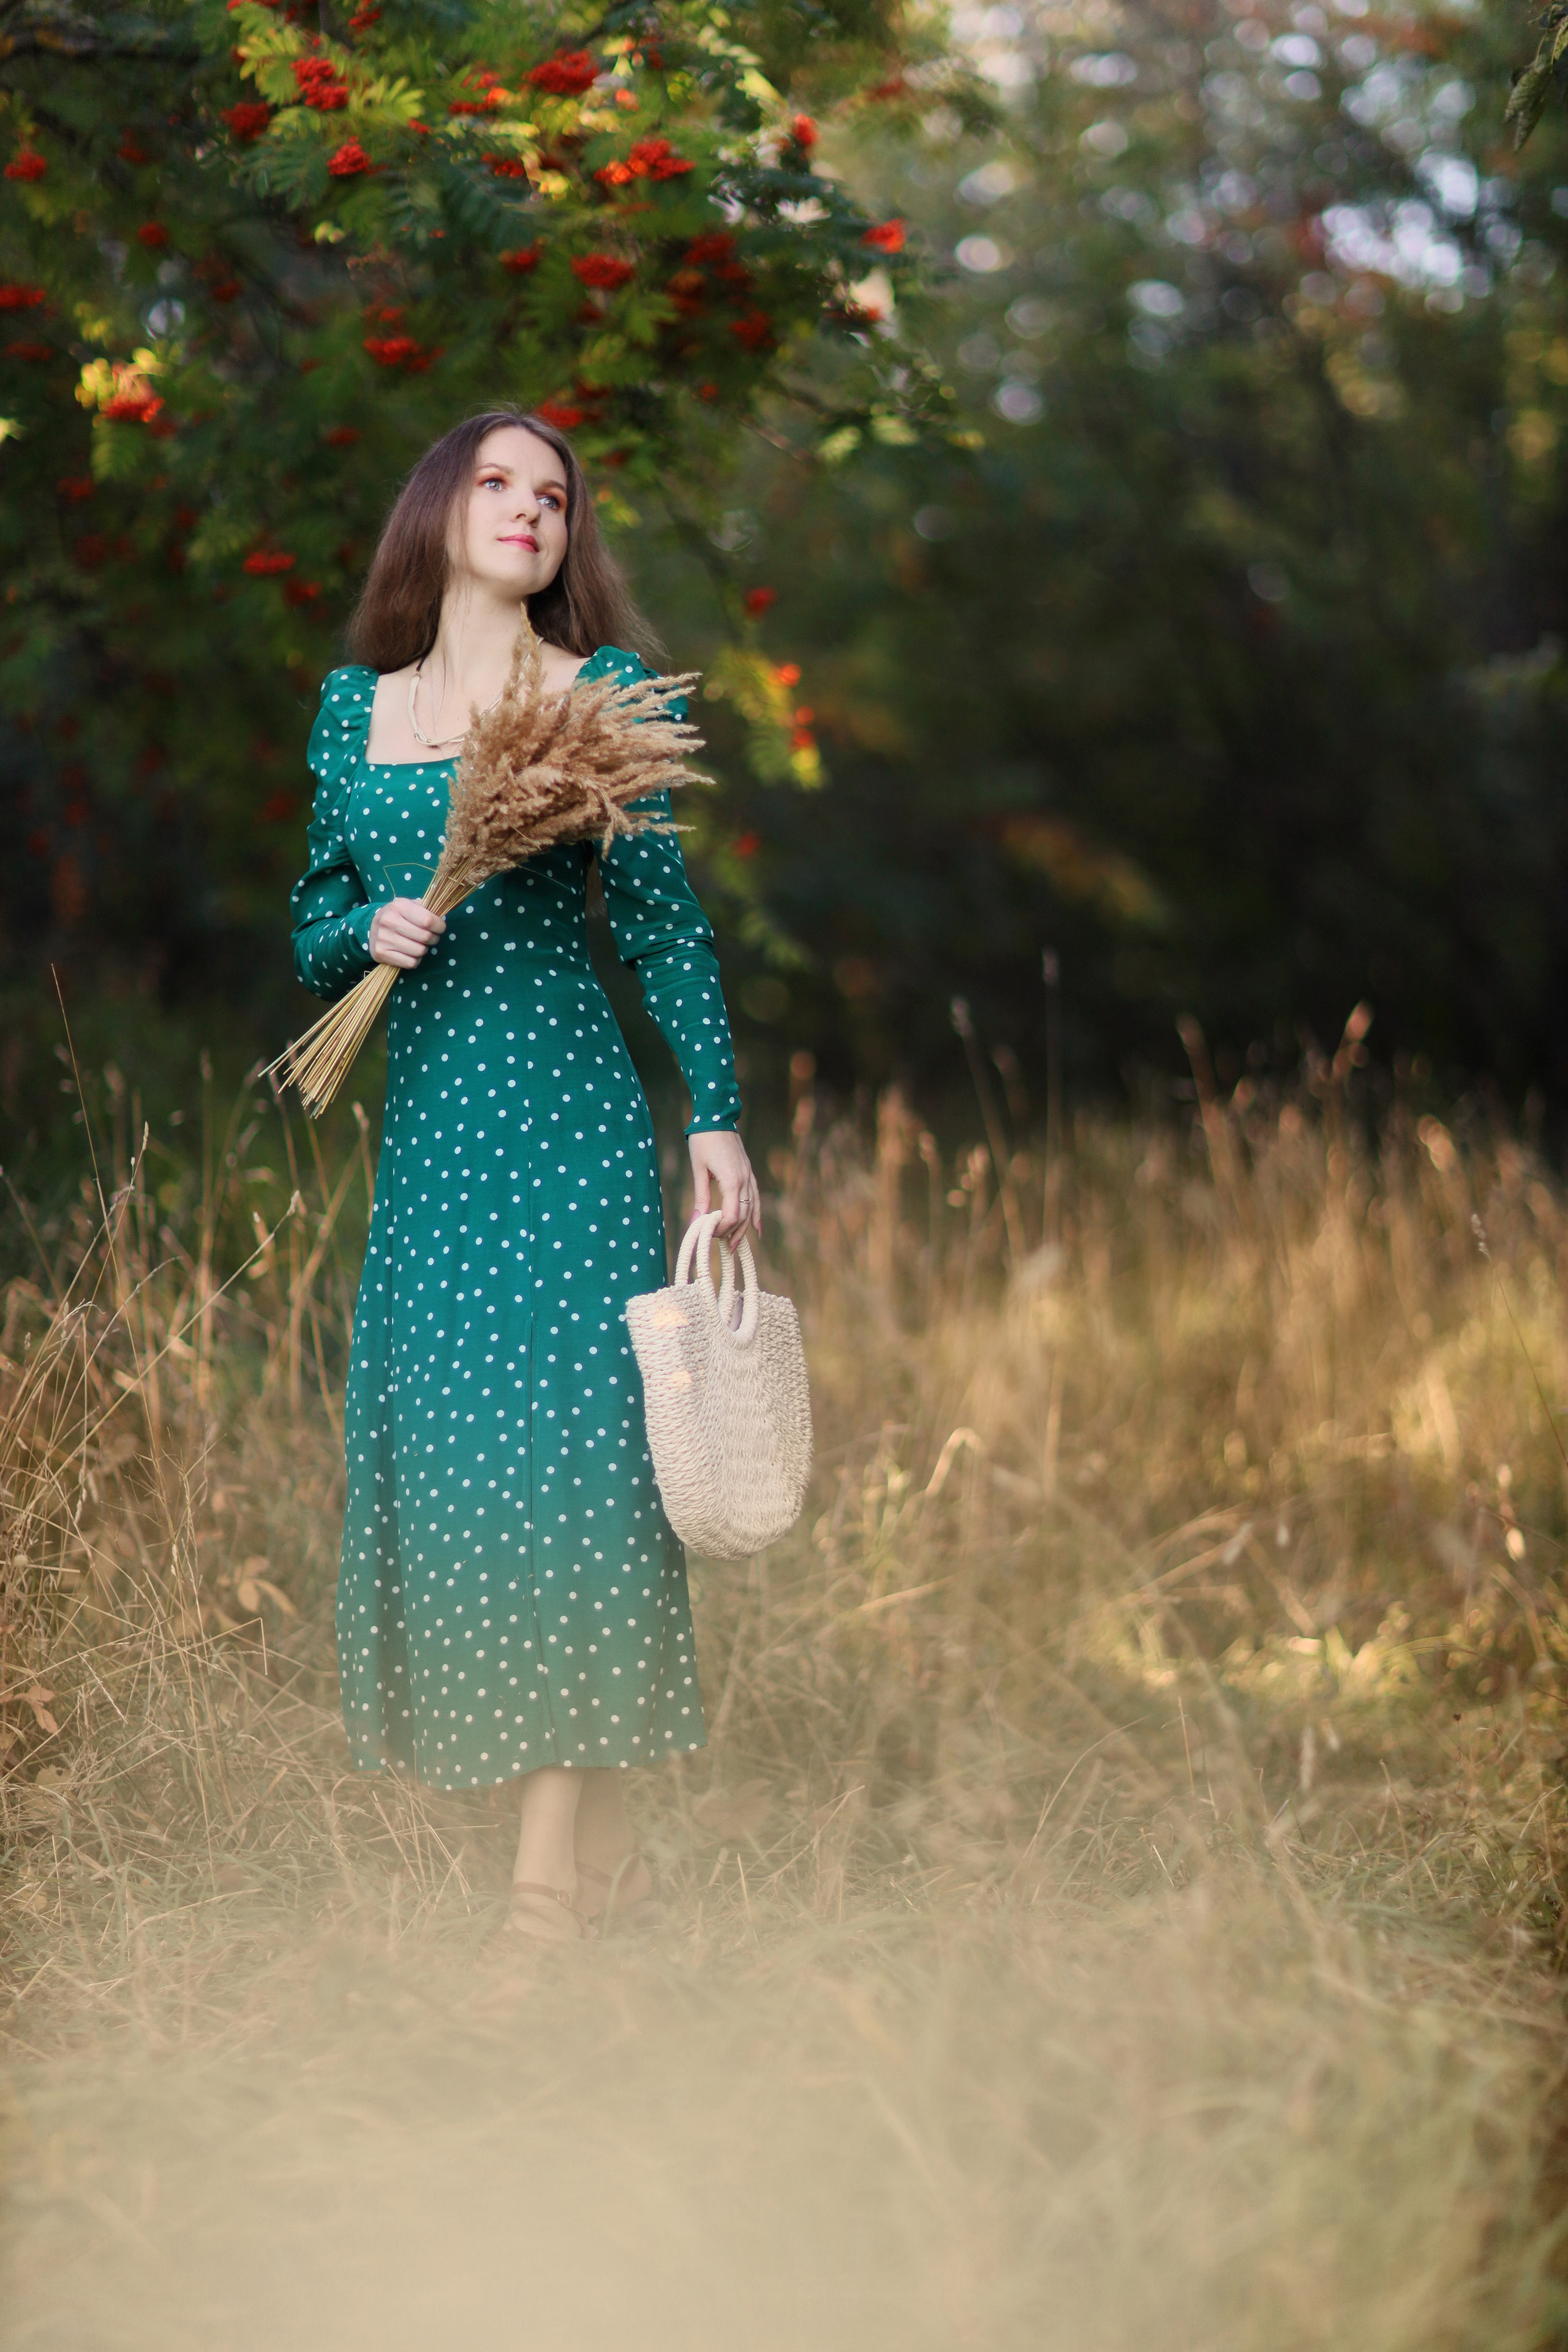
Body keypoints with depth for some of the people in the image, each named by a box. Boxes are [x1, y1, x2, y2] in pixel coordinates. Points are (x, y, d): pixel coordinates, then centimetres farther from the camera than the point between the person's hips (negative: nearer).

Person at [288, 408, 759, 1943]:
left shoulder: (603, 692, 2)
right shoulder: (354, 704, 13)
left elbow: (664, 922, 1)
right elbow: (313, 924, 16)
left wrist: (717, 1118, -4)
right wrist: (369, 930, -6)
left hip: (564, 1115, -4)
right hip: (424, 1122, 5)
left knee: (556, 1437, -10)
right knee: (431, 1447, 2)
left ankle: (554, 1877, -7)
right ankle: (606, 1859, 12)